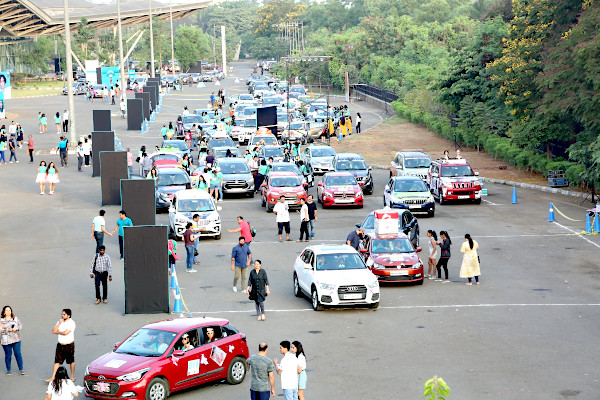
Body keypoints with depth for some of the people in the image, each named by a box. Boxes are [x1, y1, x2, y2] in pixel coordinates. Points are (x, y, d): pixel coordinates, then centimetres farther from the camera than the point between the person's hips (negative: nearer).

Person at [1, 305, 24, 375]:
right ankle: (8, 370, 18)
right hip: (6, 341, -1)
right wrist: (8, 330, -19)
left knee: (18, 354, -2)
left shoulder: (15, 319, 6)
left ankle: (21, 369, 5)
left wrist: (17, 328, -11)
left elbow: (21, 325, 9)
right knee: (8, 355, 4)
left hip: (16, 339, 1)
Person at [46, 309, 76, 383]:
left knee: (71, 361, 9)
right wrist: (59, 323, -10)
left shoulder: (71, 323, -13)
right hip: (60, 345, 5)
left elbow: (65, 333, -23)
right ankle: (53, 377, 3)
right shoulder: (59, 322, 7)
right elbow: (53, 331, -2)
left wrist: (58, 332, -5)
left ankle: (72, 376, 23)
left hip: (69, 345, -5)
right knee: (57, 361, 2)